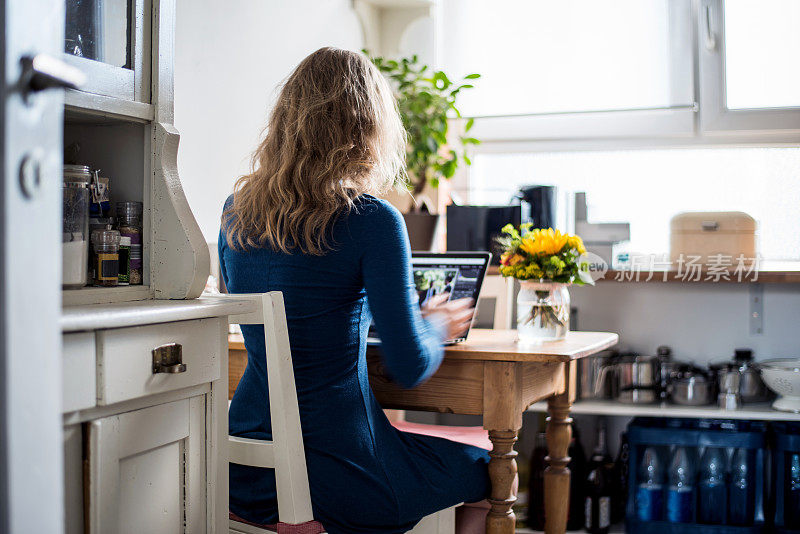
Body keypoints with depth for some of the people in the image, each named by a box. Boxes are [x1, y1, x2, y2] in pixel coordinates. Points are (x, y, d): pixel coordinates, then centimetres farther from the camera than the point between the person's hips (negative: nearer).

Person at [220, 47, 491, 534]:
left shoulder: (236, 210, 3)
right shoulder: (372, 220, -17)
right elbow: (411, 368, -15)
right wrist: (435, 326, 8)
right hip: (334, 470, -7)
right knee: (486, 467, 21)